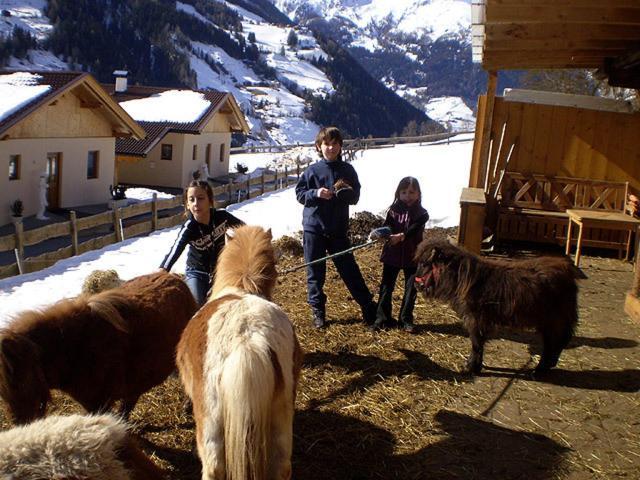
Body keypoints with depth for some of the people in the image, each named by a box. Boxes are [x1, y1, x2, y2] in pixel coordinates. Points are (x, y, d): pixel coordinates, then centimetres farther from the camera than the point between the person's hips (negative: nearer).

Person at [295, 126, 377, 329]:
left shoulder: (347, 170, 4)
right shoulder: (312, 171, 0)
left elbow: (355, 198, 6)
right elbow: (299, 194, 2)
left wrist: (346, 192, -17)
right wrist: (316, 193, -17)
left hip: (338, 230, 0)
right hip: (313, 229, 0)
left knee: (350, 270, 3)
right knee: (315, 273, 6)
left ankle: (369, 308, 12)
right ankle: (318, 311, 19)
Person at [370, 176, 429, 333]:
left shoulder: (421, 213, -4)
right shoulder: (393, 210, 0)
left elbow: (414, 228, -21)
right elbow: (386, 227, -11)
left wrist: (402, 236, -39)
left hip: (412, 257, 0)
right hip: (392, 255, 1)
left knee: (411, 289, 8)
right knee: (386, 287, 6)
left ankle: (406, 319, 21)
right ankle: (382, 318, 15)